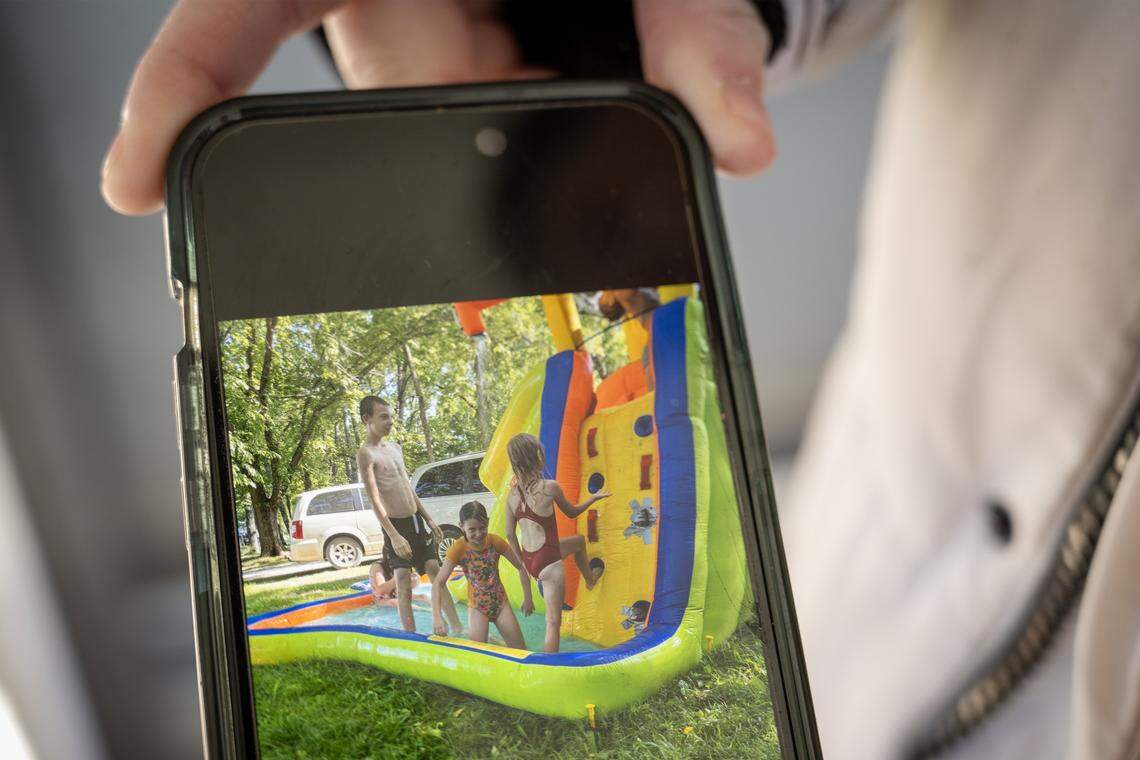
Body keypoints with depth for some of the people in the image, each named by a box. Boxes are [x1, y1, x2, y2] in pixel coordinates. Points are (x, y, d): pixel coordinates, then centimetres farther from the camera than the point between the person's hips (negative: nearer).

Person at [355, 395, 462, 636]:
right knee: (404, 586, -4)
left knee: (436, 574, 6)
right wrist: (394, 537, -26)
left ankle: (458, 629, 10)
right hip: (396, 525, -7)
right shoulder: (365, 454, -12)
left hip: (416, 521, 7)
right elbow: (374, 499, -19)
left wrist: (429, 520, 17)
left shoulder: (395, 447, 13)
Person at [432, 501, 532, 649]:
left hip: (500, 602, 2)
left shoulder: (495, 541, -11)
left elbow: (521, 567, -2)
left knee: (521, 653, 5)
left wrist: (528, 598, -3)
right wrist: (437, 617, -33)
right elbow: (438, 583, -22)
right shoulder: (458, 549, -17)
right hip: (477, 606, -2)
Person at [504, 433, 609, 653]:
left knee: (579, 540, 35)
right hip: (548, 562, -9)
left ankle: (590, 578, 63)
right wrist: (594, 498, 19)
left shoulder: (512, 494, -2)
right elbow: (572, 513, 1)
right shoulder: (549, 487, -19)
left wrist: (522, 561, 20)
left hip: (529, 560, 9)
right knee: (553, 623, 2)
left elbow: (510, 534, 5)